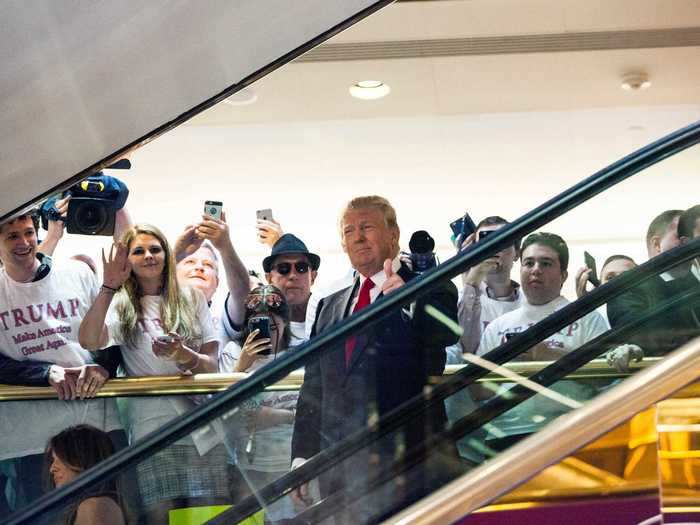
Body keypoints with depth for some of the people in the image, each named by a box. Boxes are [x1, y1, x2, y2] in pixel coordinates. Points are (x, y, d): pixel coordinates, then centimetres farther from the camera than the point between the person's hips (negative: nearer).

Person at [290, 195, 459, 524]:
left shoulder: (428, 291, 1)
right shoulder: (330, 307, 17)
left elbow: (446, 333, -21)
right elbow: (313, 385, 17)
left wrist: (406, 300, -41)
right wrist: (302, 458, 11)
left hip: (406, 459, -5)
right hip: (338, 468, 5)